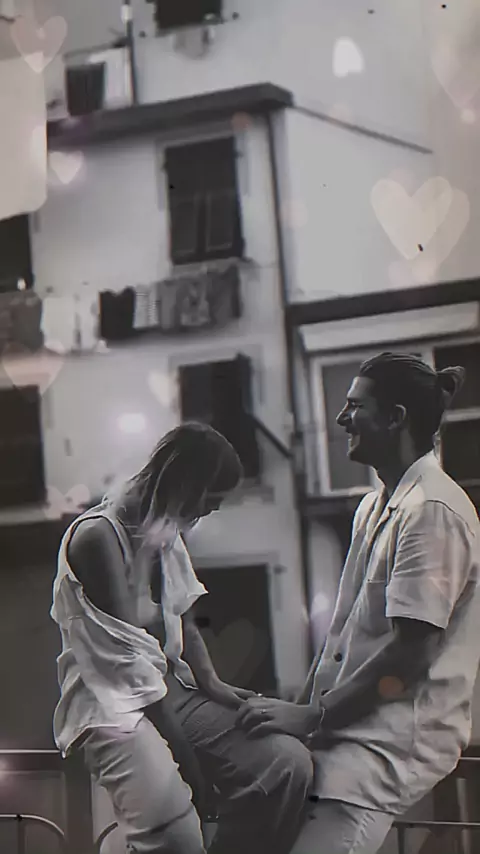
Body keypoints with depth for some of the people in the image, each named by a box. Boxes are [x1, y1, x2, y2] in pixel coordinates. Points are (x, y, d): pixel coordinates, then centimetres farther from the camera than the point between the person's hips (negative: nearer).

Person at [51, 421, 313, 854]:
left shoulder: (167, 533, 13)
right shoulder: (97, 535, -15)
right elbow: (123, 654, -18)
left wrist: (213, 685, -1)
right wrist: (185, 755, -19)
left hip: (172, 689, 8)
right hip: (110, 705, -8)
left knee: (288, 761, -15)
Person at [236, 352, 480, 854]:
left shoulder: (432, 511, -15)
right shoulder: (374, 506, 16)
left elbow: (409, 654, -19)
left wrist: (311, 717, -14)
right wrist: (301, 708, 9)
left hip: (394, 740, -9)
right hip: (348, 727, 9)